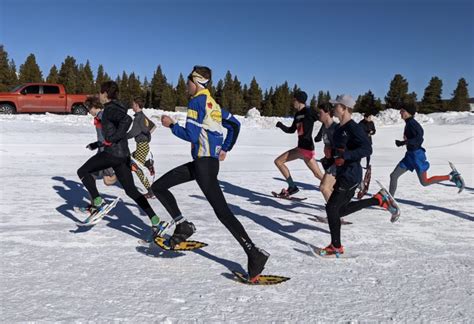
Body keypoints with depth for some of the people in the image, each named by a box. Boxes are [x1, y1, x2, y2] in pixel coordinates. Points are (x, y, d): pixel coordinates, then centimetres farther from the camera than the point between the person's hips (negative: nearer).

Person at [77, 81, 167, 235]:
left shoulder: (110, 109, -7)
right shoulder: (115, 108, 20)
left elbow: (127, 119, -27)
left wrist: (111, 140, -22)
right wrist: (98, 144, 31)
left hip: (112, 153, -9)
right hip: (123, 154, 9)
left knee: (83, 171, 11)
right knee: (131, 190, 7)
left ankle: (98, 202, 1)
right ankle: (156, 221, 2)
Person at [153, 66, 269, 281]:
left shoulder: (196, 102, -9)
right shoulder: (212, 103, 17)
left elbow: (191, 135, -16)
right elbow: (235, 124, 22)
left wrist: (171, 125, -1)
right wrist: (225, 149, 21)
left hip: (205, 164, -10)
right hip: (202, 161, 10)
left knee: (222, 211, -10)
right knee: (158, 187, 13)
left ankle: (255, 254, -7)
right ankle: (183, 226, 14)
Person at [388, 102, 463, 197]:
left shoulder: (411, 123, -16)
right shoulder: (408, 123, 10)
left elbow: (419, 138, -26)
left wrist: (403, 143, -26)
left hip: (416, 155, -9)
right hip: (410, 155, 9)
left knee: (424, 182, -1)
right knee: (393, 175, 6)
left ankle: (451, 176, 7)